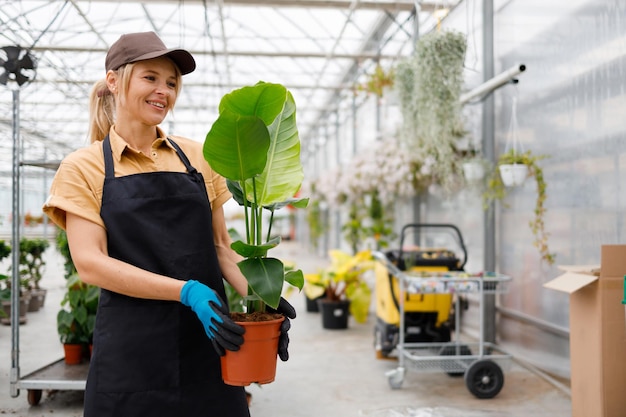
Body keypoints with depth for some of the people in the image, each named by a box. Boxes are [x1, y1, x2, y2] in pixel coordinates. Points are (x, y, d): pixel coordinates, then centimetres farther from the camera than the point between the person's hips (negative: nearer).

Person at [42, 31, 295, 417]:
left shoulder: (198, 157, 8)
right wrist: (185, 291, -20)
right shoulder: (83, 167, 0)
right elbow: (91, 263, -10)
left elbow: (220, 246, 10)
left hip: (208, 341, 3)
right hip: (132, 350, -2)